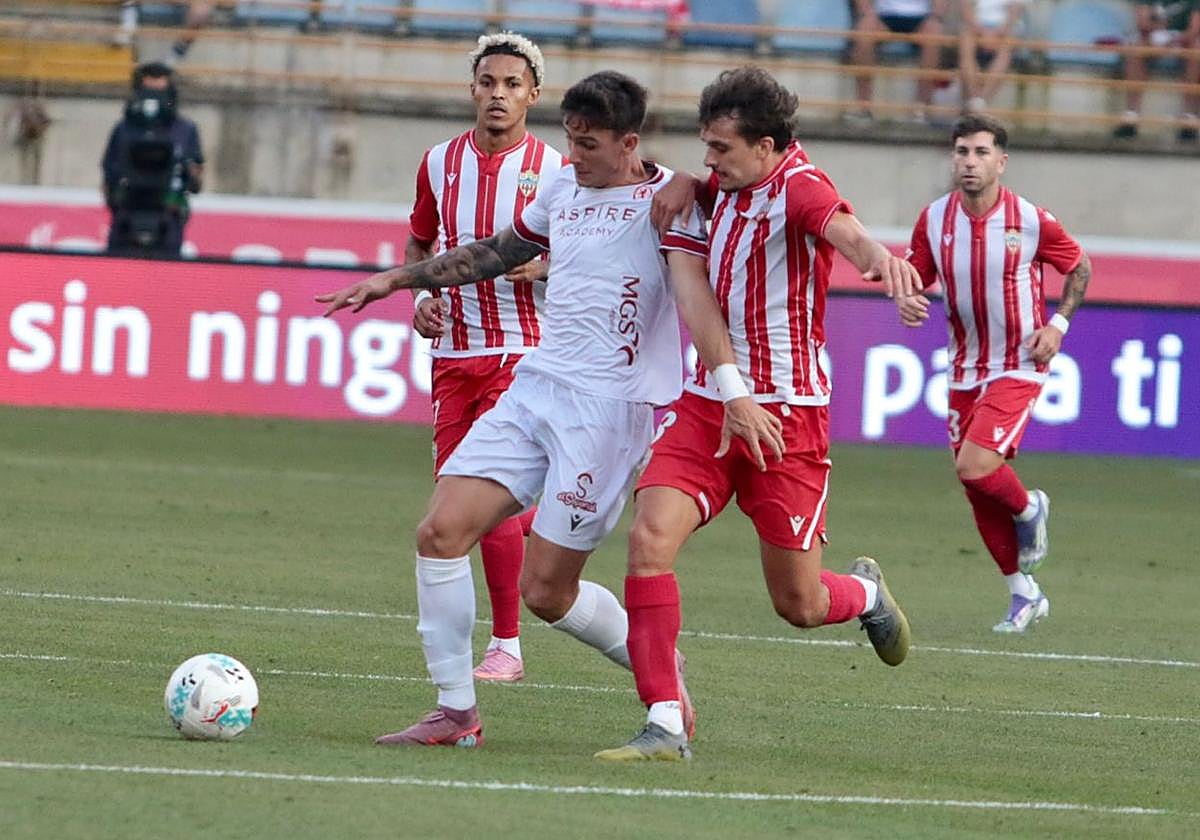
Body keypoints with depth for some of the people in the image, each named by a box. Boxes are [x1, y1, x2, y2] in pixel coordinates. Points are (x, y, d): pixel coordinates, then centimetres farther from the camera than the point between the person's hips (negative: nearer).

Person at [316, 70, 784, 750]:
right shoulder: (563, 188, 14)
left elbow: (694, 294, -23)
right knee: (442, 531, -7)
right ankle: (456, 713, 1)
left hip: (611, 407, -7)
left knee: (546, 591, -5)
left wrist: (735, 392, -35)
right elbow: (498, 252, 32)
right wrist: (396, 279, 33)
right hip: (534, 389, 7)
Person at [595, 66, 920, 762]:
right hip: (707, 403, 6)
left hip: (786, 414, -6)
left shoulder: (799, 187, -16)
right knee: (650, 538, -17)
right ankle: (666, 724, -15)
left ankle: (866, 593, 40)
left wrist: (877, 255, -63)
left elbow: (842, 228, -41)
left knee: (800, 605, 3)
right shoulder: (730, 189, 8)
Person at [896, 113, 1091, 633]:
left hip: (1019, 367, -5)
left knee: (975, 466, -23)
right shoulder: (934, 220, -4)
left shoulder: (1031, 221, -12)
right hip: (965, 370, 5)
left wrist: (1058, 323, -9)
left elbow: (1079, 268, 4)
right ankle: (1024, 594, 23)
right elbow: (913, 278, 5)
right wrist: (907, 300, -19)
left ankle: (1028, 510, 12)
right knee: (976, 489, 6)